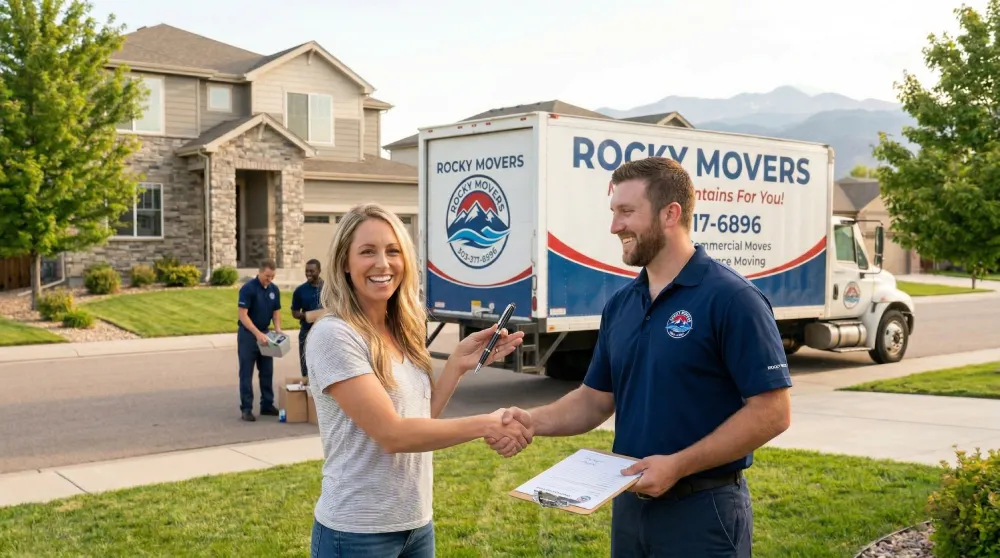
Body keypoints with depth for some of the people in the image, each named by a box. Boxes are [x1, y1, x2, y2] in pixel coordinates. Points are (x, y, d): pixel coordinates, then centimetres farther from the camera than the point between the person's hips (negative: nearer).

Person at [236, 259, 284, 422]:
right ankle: (246, 408, 2)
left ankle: (267, 405, 18)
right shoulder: (248, 288, -17)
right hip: (248, 334, -6)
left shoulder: (274, 290, 3)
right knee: (247, 373, -2)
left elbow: (276, 311, 9)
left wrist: (278, 329, -9)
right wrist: (257, 333, -28)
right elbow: (243, 315, -21)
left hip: (265, 334, 6)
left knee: (267, 372, 9)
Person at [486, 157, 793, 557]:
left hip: (702, 509, -6)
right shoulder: (620, 304, 7)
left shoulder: (732, 299, -14)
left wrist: (677, 465, -21)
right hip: (630, 504, 7)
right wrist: (535, 421, -4)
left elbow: (772, 412, -16)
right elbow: (597, 399, 13)